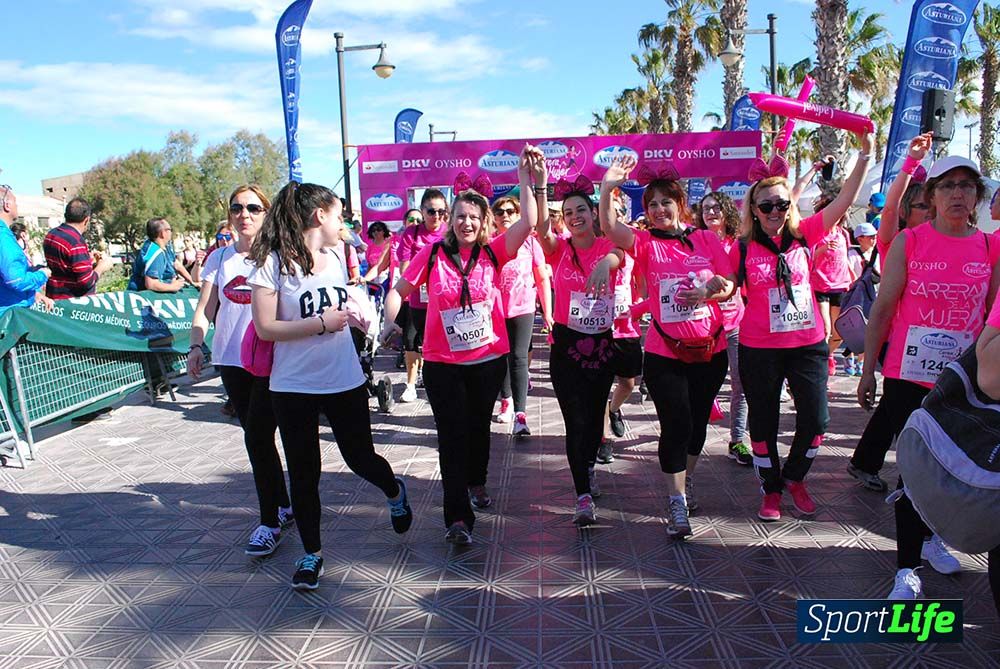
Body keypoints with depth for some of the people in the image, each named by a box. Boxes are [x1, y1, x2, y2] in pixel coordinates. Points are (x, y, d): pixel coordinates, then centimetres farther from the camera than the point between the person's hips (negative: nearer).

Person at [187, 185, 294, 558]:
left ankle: (270, 523, 8)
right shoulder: (219, 259, 10)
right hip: (231, 360, 5)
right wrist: (196, 346, -8)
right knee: (257, 439, 13)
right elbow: (204, 311, 7)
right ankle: (284, 507, 31)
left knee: (257, 438, -7)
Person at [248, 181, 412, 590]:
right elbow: (265, 328, -14)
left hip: (345, 380, 3)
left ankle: (395, 492, 43)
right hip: (294, 387, -3)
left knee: (360, 457, 11)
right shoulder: (273, 263, -11)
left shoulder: (337, 255, 4)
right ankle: (312, 553, 26)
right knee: (303, 473, 8)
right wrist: (321, 323, -16)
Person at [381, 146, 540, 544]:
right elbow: (399, 290, 5)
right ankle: (458, 517, 0)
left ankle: (476, 482, 46)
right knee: (452, 435, -3)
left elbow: (528, 222, -18)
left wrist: (525, 177, -24)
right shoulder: (432, 254, -5)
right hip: (443, 363, -2)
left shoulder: (493, 252, -4)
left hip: (489, 359, 2)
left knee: (478, 425, 20)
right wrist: (390, 322, -8)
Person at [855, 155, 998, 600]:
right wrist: (868, 370, -2)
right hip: (908, 378, -3)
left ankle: (930, 537, 40)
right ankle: (907, 569, 11)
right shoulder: (909, 242, -4)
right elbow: (882, 309, -2)